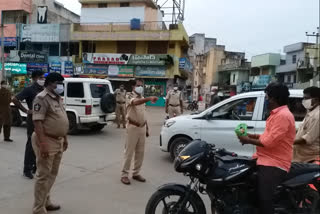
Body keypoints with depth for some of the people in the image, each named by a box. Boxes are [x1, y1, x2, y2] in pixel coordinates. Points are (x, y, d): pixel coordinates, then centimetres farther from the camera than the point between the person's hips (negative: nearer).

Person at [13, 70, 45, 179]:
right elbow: (15, 99, -19)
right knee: (31, 144, -1)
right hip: (33, 119, -7)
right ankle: (27, 169, 9)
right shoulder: (29, 90, -10)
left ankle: (37, 166, 26)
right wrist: (26, 110, -17)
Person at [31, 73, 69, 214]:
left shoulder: (58, 98, 14)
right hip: (47, 141, -9)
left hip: (58, 141, 9)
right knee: (44, 176, -1)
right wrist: (43, 144, -27)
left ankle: (46, 202, 33)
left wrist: (65, 138, 19)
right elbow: (37, 122, -22)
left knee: (52, 174, 18)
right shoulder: (42, 98, -15)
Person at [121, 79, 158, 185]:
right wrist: (149, 98, -51)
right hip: (133, 127, -7)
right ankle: (124, 174, 7)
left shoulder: (142, 98, 15)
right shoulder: (130, 96, -9)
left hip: (142, 128, 7)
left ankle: (136, 173, 21)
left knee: (140, 152, 10)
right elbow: (135, 102, -35)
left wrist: (147, 128, 16)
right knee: (129, 152, -2)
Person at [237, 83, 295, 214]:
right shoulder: (277, 114, 17)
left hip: (273, 165, -11)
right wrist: (252, 136, 9)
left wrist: (248, 140, -11)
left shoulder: (283, 115, -19)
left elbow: (270, 142, -24)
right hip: (266, 161, 11)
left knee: (264, 200, -17)